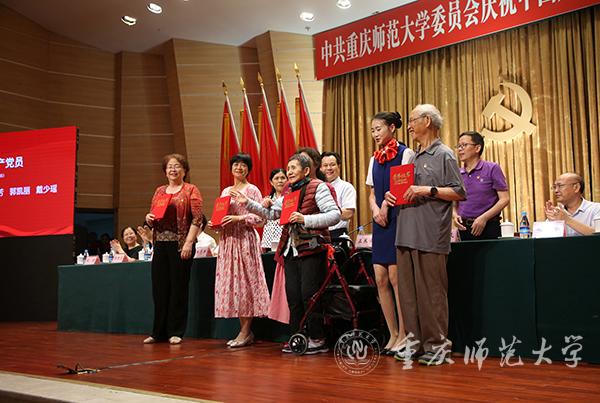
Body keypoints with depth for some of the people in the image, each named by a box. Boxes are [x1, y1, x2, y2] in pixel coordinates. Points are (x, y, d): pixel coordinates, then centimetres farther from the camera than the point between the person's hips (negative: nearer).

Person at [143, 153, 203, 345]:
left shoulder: (191, 190, 2)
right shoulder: (159, 191, 18)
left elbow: (197, 219, -7)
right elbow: (152, 218, 24)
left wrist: (189, 243, -15)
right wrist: (149, 218, 0)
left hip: (181, 244, -5)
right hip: (160, 244, 5)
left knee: (179, 288, 0)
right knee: (159, 288, 6)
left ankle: (176, 332, 8)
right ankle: (158, 332, 16)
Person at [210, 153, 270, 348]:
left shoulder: (252, 190, -1)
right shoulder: (225, 191, 18)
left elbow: (261, 218, -9)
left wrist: (239, 218, -19)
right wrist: (214, 224, 2)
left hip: (245, 239, -7)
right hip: (227, 240, 7)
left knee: (244, 281, -7)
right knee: (231, 283, 4)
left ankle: (245, 332, -1)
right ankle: (245, 331, 11)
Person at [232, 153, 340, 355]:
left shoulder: (318, 187, -5)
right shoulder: (289, 193, 19)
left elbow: (335, 214, -14)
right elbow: (271, 214, 22)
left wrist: (305, 219, -21)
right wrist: (248, 203, 14)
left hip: (311, 250, -8)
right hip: (291, 251, 8)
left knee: (309, 295, -6)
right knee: (293, 296, 9)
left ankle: (317, 339, 5)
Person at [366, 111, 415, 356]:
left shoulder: (405, 154, -3)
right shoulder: (374, 159, 17)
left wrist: (387, 204, -12)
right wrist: (375, 210, -1)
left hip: (398, 219, -7)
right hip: (381, 223, 7)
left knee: (395, 276, -9)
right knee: (381, 279, 4)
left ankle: (404, 335, 0)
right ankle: (393, 335, 12)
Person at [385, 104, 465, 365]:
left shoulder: (444, 155, -2)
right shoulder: (414, 157, 21)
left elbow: (459, 193, -9)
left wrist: (427, 190, -16)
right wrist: (392, 196, 8)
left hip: (431, 237, -8)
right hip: (407, 235, 8)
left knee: (432, 292, -4)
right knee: (408, 291, 9)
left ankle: (438, 344, 5)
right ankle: (415, 340, 17)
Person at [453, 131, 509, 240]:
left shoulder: (492, 168, 0)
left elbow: (504, 199, -5)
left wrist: (484, 218, -15)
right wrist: (455, 215, -4)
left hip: (488, 228, -3)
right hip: (464, 229, 3)